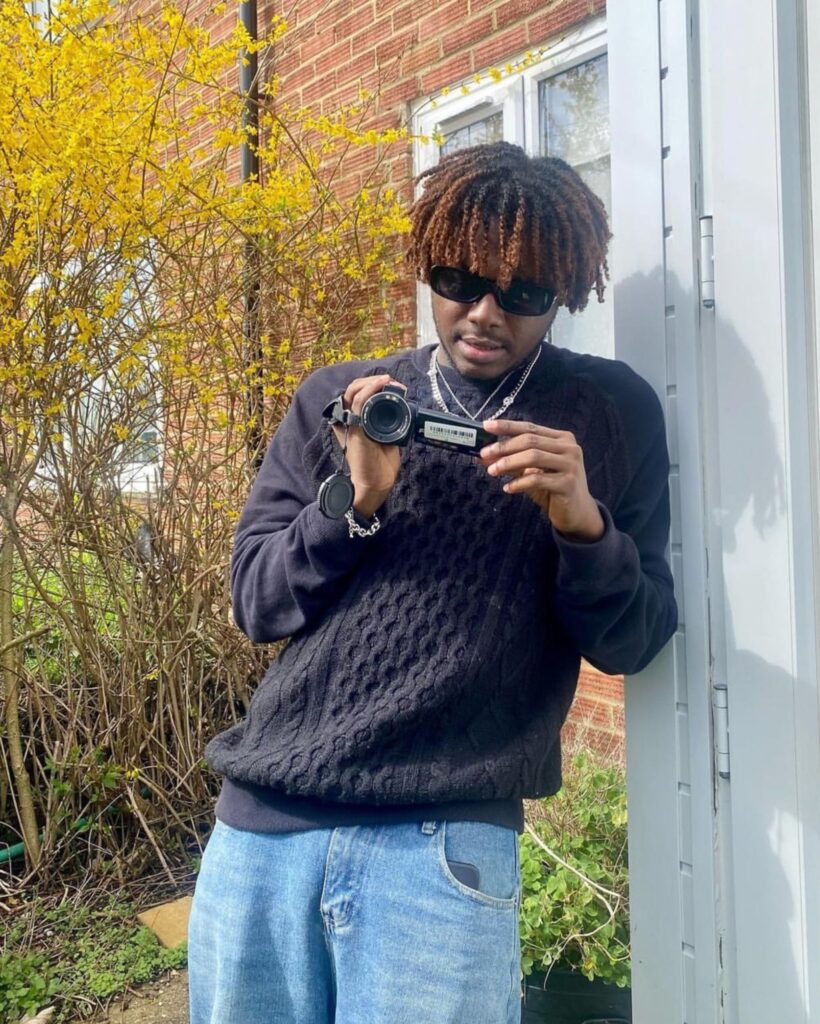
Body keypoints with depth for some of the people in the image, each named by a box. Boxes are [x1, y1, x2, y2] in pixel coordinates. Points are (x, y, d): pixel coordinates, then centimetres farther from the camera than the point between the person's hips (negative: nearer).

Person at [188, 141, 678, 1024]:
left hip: (443, 841, -2)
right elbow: (255, 601, 4)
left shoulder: (611, 414, 2)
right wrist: (356, 500, -12)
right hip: (262, 820, 3)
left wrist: (584, 525, -18)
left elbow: (630, 644, 1)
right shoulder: (337, 401, 7)